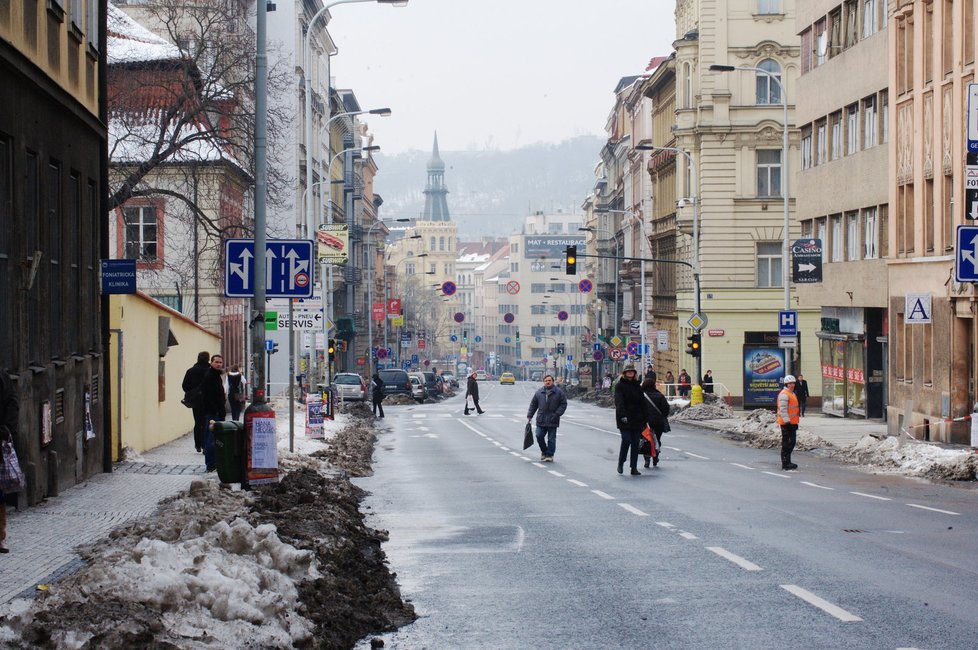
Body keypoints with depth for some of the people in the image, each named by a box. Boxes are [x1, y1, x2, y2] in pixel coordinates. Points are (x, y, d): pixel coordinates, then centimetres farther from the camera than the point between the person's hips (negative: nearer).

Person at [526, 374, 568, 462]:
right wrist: (529, 416, 6)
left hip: (553, 421, -2)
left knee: (551, 439, 1)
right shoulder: (539, 393, 8)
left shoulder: (559, 392, 0)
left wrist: (557, 414, -11)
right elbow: (533, 405, 13)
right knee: (539, 436, -2)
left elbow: (563, 404, 0)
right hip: (541, 420, 3)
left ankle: (550, 455, 9)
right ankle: (544, 451, 20)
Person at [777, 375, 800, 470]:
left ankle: (787, 462, 23)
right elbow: (783, 409, -21)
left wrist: (795, 423, 26)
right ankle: (785, 463, -5)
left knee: (791, 442, 15)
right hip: (786, 423, -10)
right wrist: (787, 421, -25)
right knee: (786, 443, -7)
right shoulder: (784, 394, -15)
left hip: (792, 422, 10)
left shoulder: (792, 393, 19)